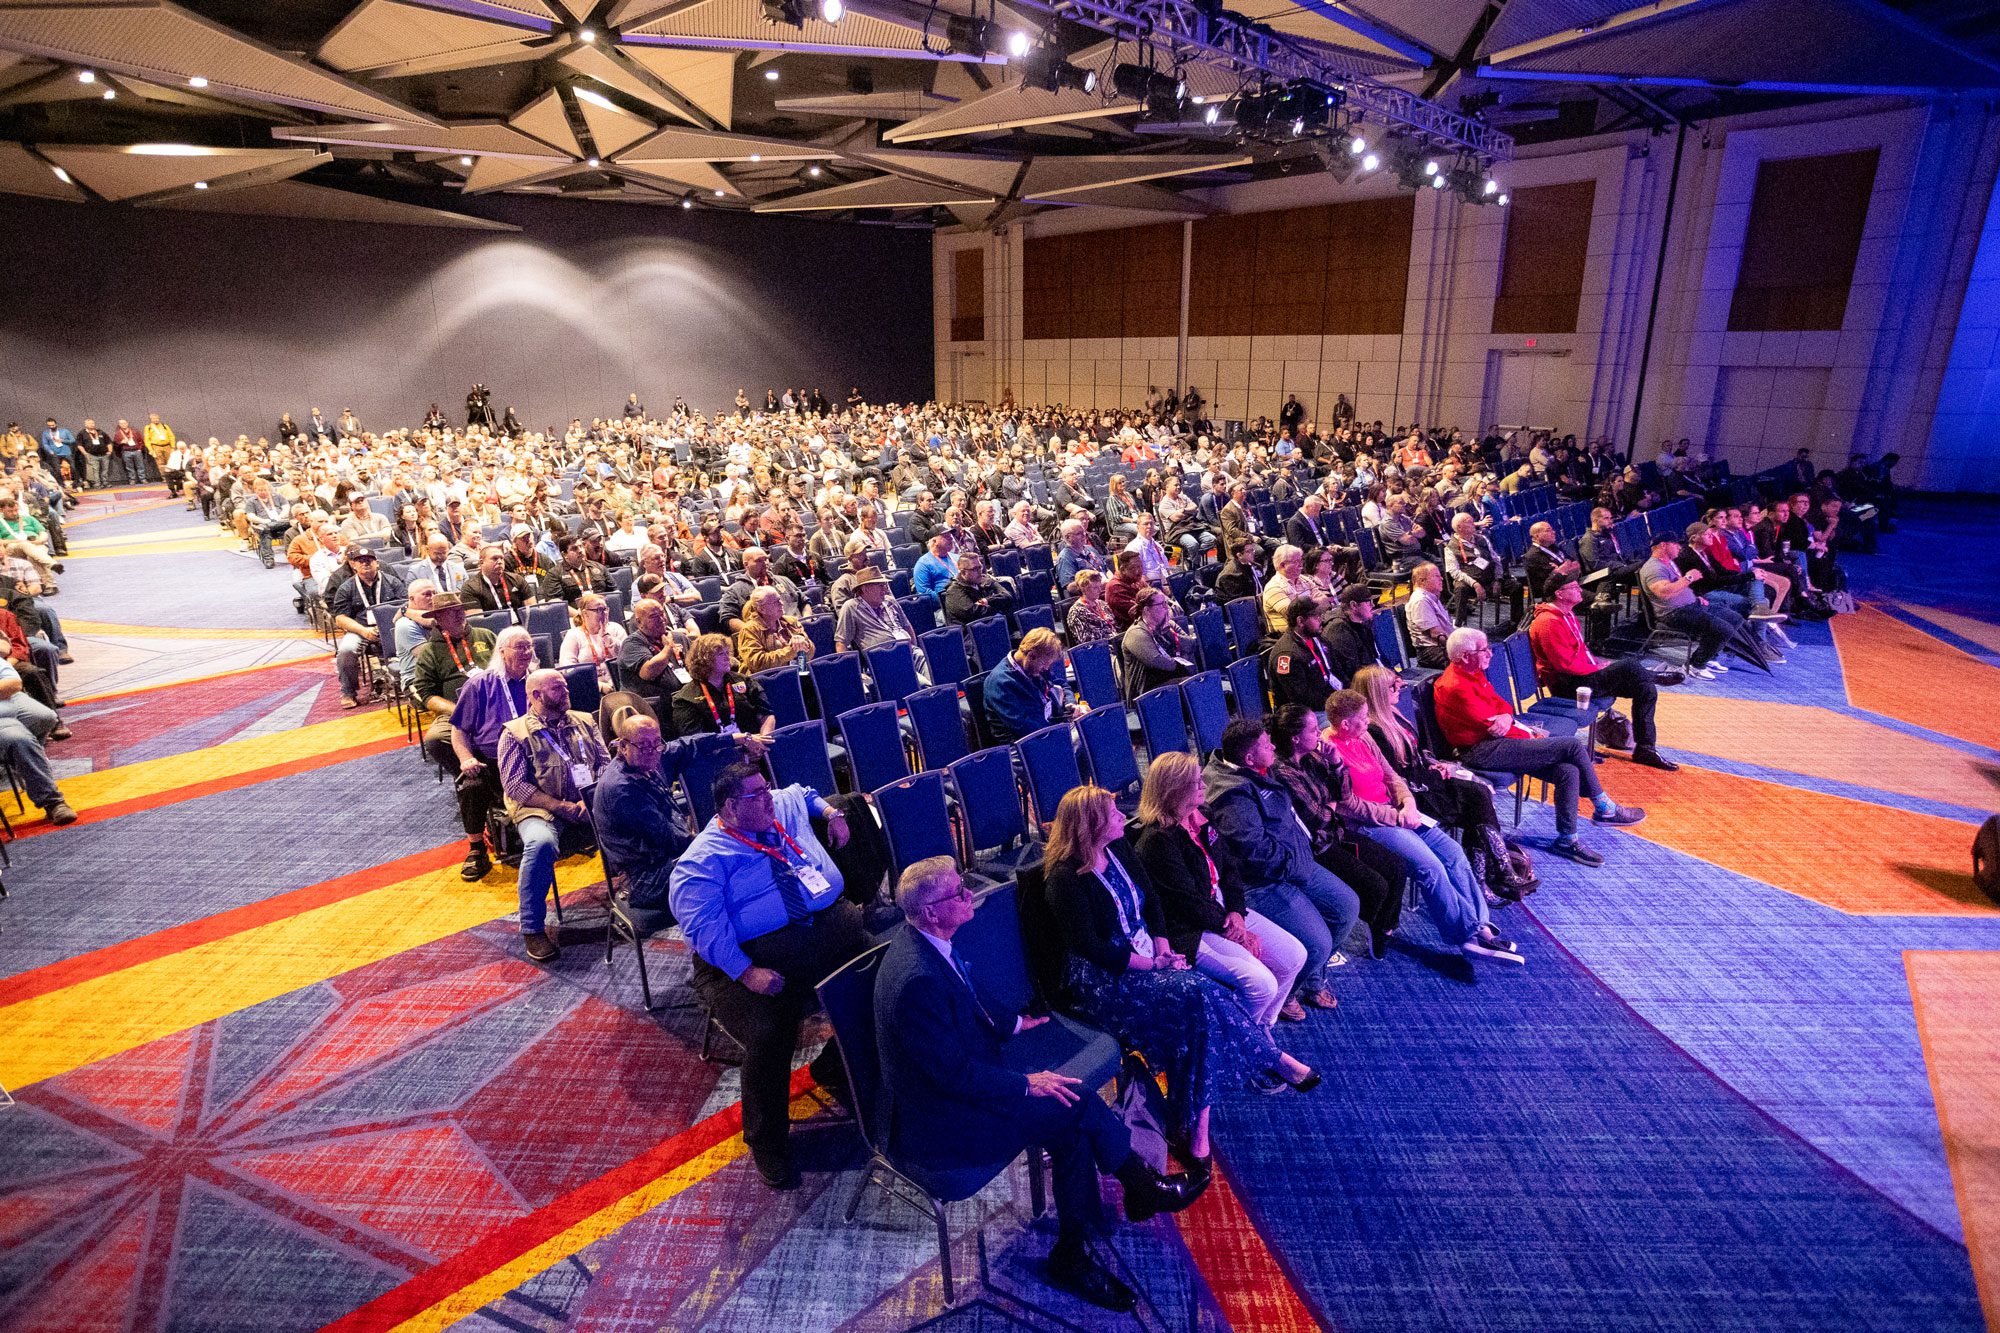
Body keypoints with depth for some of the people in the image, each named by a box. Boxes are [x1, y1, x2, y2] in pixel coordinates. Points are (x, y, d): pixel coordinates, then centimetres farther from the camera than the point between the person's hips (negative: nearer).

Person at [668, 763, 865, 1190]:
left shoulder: (787, 806, 15)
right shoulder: (703, 860, -5)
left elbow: (805, 791, 40)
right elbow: (705, 926, -17)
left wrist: (831, 813, 21)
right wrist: (748, 973, -27)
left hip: (830, 923, 6)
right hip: (756, 954, -5)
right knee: (770, 1033, -29)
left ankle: (834, 1069, 14)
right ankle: (766, 1140, 2)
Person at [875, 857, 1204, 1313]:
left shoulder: (927, 938, -4)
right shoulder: (918, 979, -33)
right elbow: (954, 1073, -26)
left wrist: (1011, 1022, 16)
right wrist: (1026, 1084, -16)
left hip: (957, 1081, 9)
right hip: (935, 1123, -8)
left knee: (1071, 1129, -4)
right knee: (1074, 1105, -9)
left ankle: (1072, 1260, 12)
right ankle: (1145, 1188, 15)